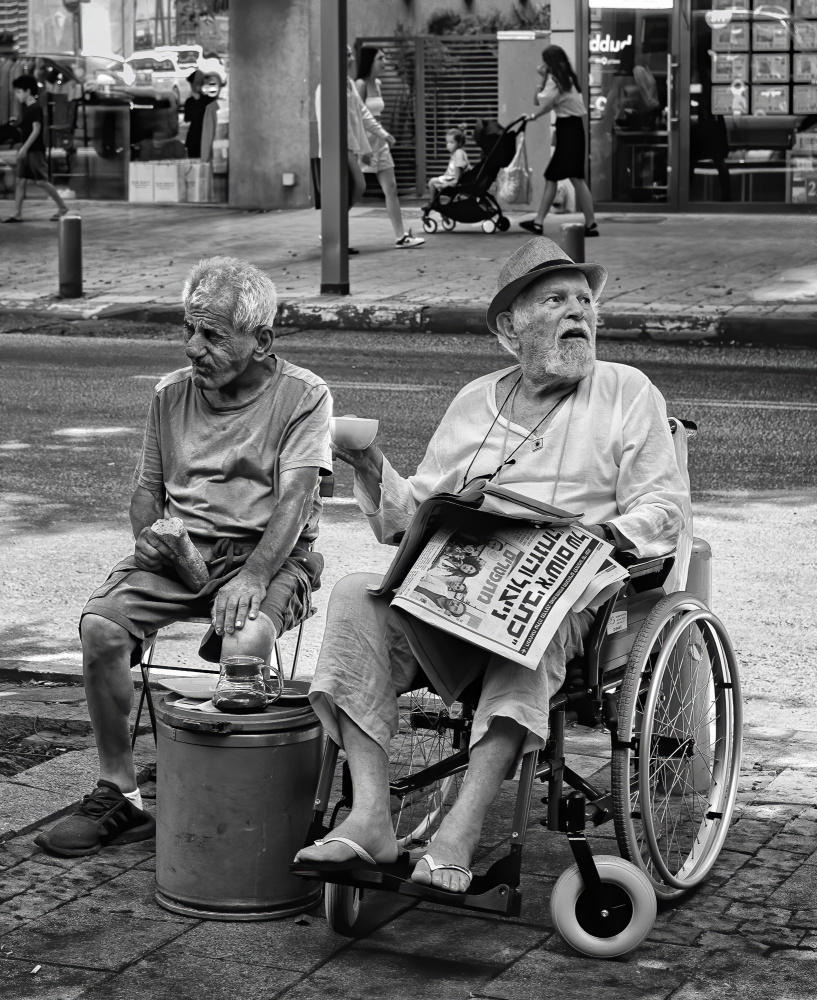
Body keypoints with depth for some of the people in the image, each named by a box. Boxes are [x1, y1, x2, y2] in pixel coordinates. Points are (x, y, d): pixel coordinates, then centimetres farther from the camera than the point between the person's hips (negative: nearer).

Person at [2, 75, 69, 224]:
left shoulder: (35, 108, -14)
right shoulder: (26, 108, 13)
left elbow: (36, 130, -19)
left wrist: (24, 148, -22)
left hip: (35, 150, -9)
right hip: (26, 151, 9)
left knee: (41, 181, -5)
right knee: (19, 180, 4)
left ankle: (62, 207, 6)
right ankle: (17, 214, 4)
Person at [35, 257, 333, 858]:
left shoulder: (303, 396, -2)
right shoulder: (171, 395, 13)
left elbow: (295, 497, -14)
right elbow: (147, 489, 21)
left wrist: (254, 576, -29)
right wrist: (150, 533, -3)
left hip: (268, 553, -4)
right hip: (178, 547, 5)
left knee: (246, 641, -37)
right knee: (100, 624, -23)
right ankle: (119, 796, -12)